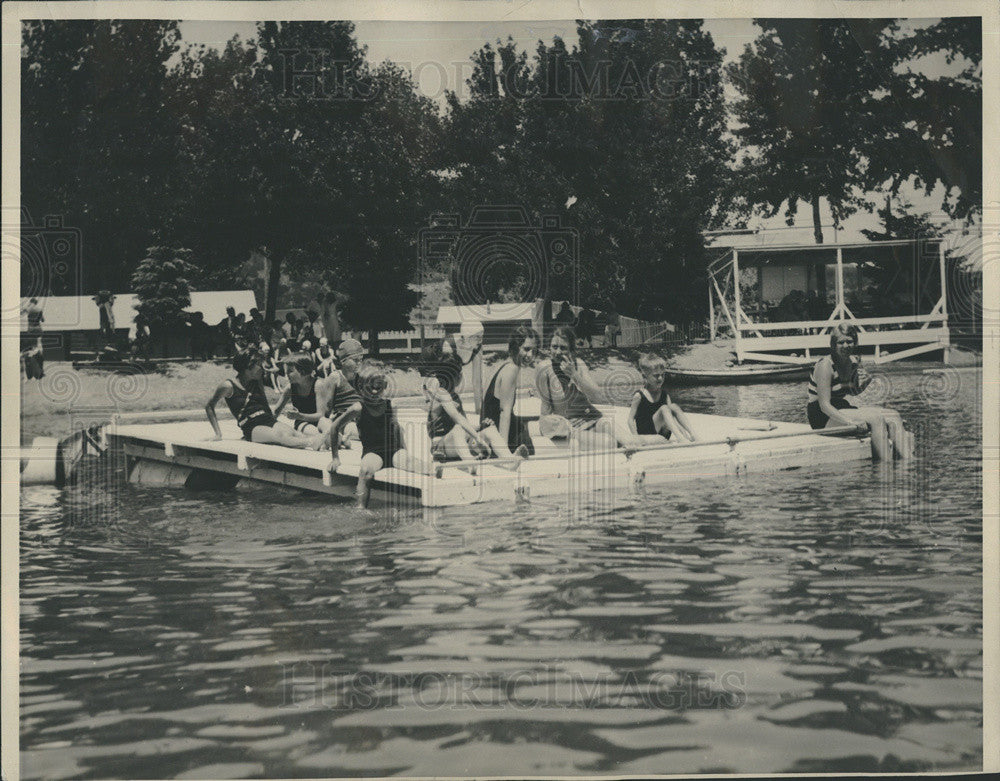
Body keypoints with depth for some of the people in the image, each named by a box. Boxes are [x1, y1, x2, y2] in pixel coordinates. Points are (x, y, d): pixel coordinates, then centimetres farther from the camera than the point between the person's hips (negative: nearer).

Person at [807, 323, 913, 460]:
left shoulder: (852, 363, 4)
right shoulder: (825, 366, -20)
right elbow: (824, 405, -23)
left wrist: (863, 383, -2)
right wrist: (850, 422, -34)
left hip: (842, 409, 9)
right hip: (822, 418, -9)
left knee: (893, 417, -4)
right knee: (875, 418, -25)